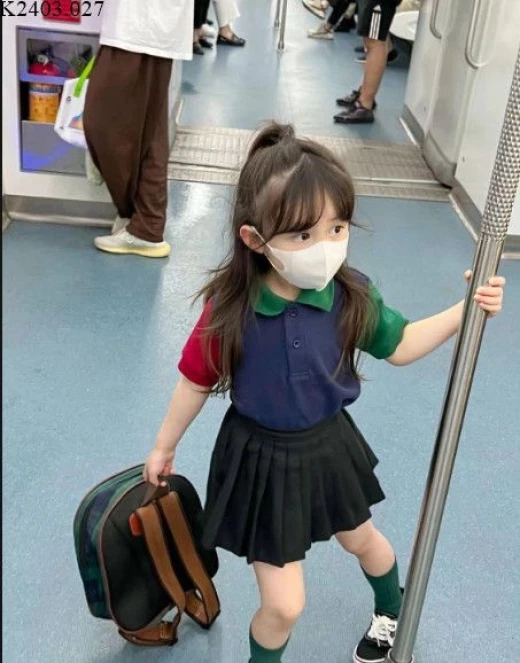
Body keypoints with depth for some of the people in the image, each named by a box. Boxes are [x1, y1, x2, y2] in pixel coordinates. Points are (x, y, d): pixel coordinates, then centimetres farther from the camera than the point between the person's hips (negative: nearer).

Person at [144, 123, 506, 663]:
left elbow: (399, 347, 0)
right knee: (283, 606, 2)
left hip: (328, 445, 4)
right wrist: (163, 447, 3)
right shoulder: (229, 309, -27)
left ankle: (391, 612, 67)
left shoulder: (351, 297, -18)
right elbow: (197, 382, -10)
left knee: (362, 539, 32)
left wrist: (466, 310, -11)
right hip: (260, 459, -3)